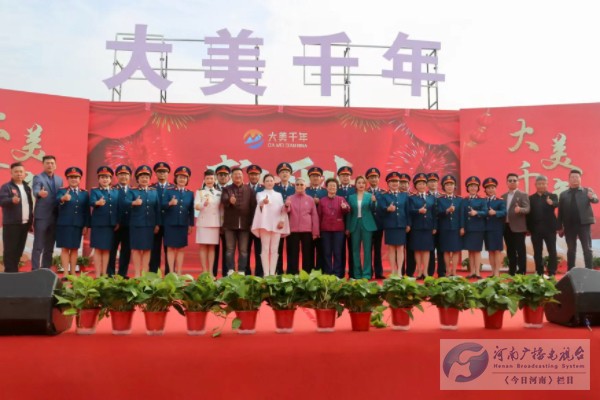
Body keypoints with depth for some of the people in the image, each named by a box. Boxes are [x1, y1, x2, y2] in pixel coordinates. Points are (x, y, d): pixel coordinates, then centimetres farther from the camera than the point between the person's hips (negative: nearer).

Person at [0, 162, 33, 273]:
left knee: (19, 249, 11)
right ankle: (10, 272, 2)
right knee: (10, 249, -3)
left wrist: (31, 221, 15)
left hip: (24, 223, 6)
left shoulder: (26, 187, 15)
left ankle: (14, 270, 20)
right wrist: (12, 200, -38)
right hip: (11, 223, -6)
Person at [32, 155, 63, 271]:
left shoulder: (59, 179, 14)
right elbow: (35, 191, -23)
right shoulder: (38, 177, -4)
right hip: (41, 217, -5)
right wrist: (40, 193, -44)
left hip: (54, 217, 5)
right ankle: (35, 270, 1)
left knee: (49, 246, 10)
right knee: (38, 246, -3)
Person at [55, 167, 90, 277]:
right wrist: (63, 199, -44)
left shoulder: (84, 193, 10)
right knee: (65, 248, 0)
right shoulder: (62, 191, 2)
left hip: (78, 225, 2)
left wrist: (86, 225, -1)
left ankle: (73, 272, 14)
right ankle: (66, 273, 3)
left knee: (75, 249, 7)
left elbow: (87, 211, 7)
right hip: (64, 224, -2)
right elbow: (57, 200, -21)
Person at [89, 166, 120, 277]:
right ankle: (97, 274, 6)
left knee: (107, 249, 7)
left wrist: (117, 222, 3)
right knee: (98, 249, 1)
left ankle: (104, 274, 13)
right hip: (98, 224, -3)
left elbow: (118, 207, 9)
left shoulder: (116, 191, 12)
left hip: (111, 224, 3)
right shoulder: (94, 191, 3)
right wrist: (98, 203, -39)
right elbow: (91, 202, -17)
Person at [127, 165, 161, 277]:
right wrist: (133, 203, -39)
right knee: (136, 249, 3)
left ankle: (145, 273, 14)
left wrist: (157, 224, 4)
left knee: (147, 249, 6)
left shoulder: (154, 192, 10)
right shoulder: (132, 191, 1)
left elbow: (157, 208, 9)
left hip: (150, 224, 3)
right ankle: (137, 273, 10)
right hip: (136, 224, -2)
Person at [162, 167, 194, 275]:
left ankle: (179, 272, 11)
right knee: (171, 248, 2)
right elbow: (162, 206, -7)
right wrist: (170, 203, -26)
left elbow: (191, 211, 8)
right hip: (170, 224, -2)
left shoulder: (190, 193, 9)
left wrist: (191, 225, 4)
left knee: (181, 249, 6)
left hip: (184, 224, 2)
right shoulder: (168, 191, 2)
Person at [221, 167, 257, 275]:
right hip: (230, 224, -1)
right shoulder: (227, 189, 7)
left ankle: (241, 271, 9)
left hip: (244, 224, 1)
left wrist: (251, 222, -1)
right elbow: (223, 200, -14)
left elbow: (253, 206, 6)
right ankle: (230, 271, 8)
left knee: (243, 250, 4)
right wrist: (229, 200, -37)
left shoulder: (249, 190, 10)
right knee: (230, 249, 3)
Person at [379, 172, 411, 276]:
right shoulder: (383, 196, 4)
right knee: (391, 248, 2)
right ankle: (393, 271, 9)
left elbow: (407, 211, 10)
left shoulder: (404, 196, 12)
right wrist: (388, 209, -33)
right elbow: (381, 209, -11)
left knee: (400, 248, 2)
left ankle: (399, 271, 5)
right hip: (389, 226, -2)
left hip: (401, 225, 2)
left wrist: (408, 224, 4)